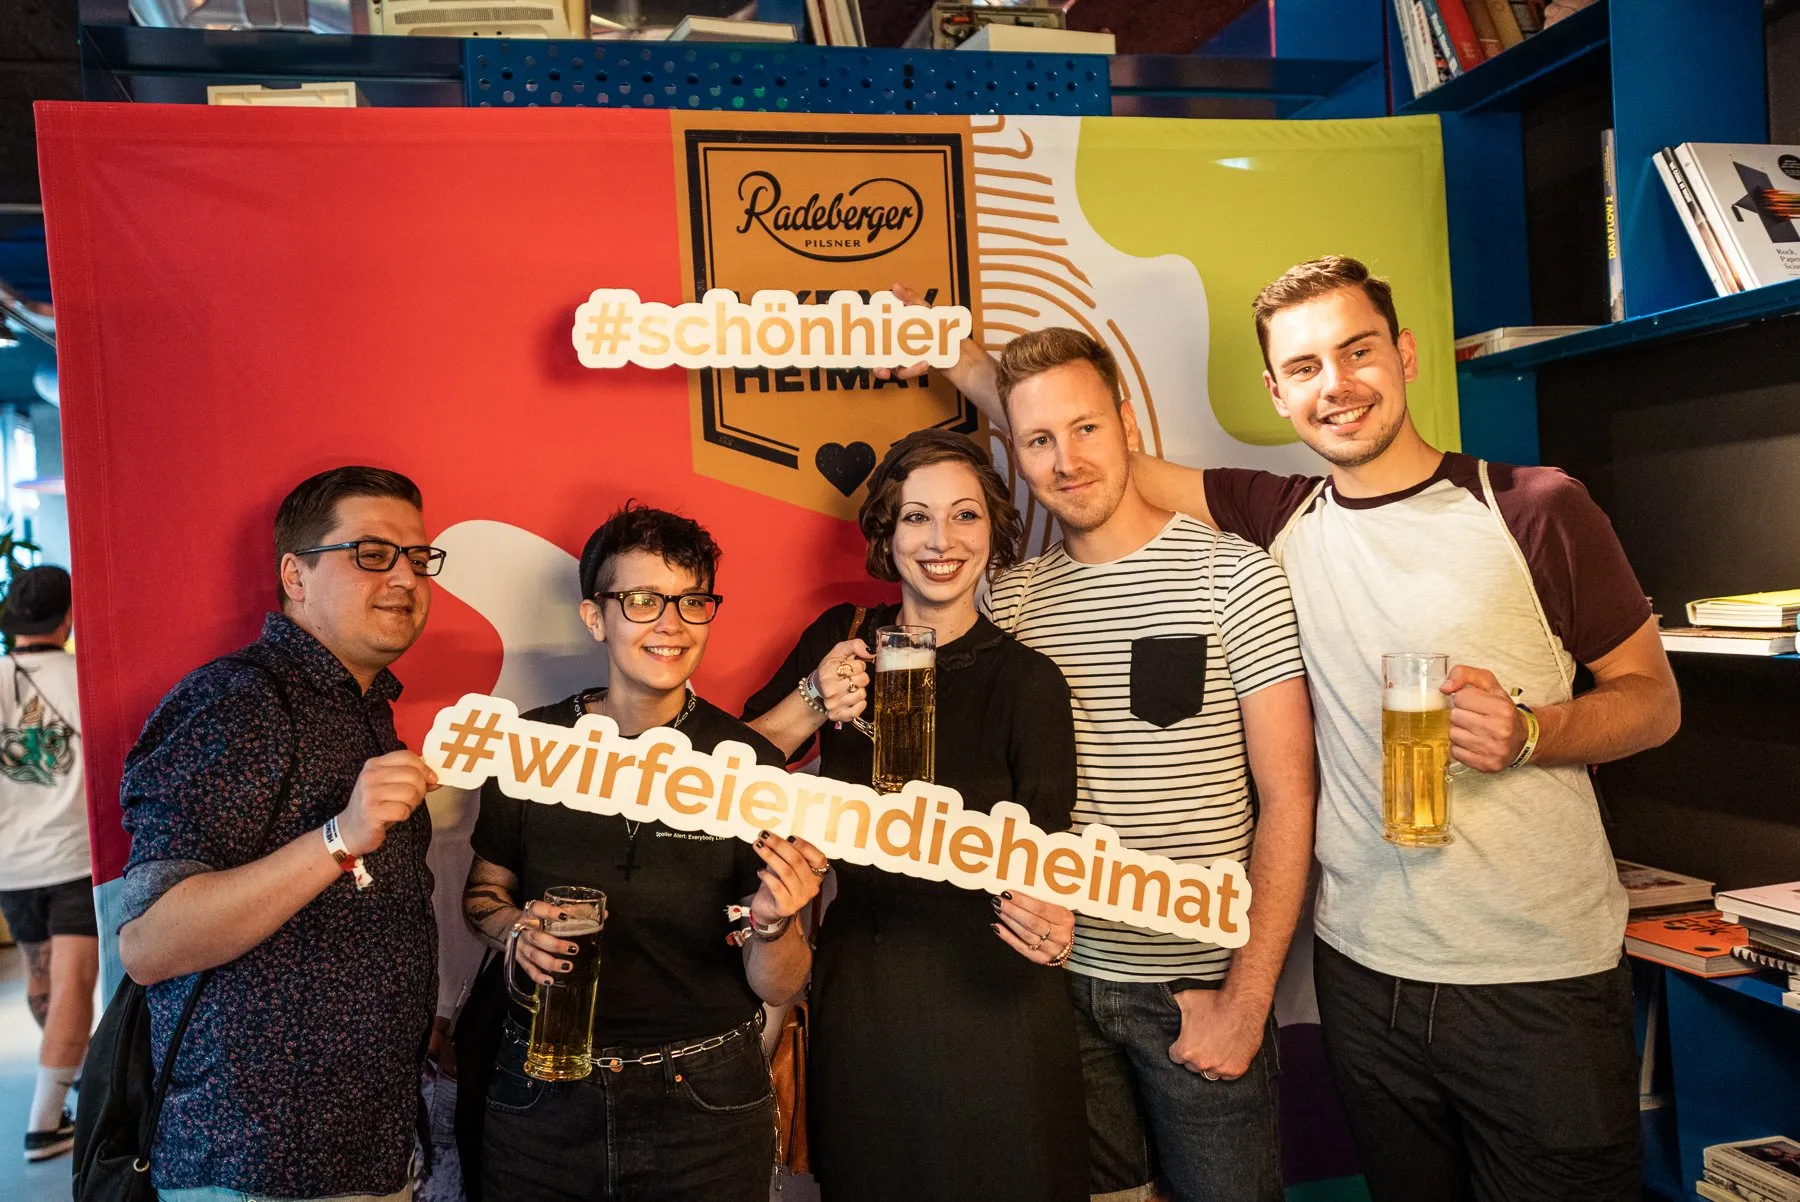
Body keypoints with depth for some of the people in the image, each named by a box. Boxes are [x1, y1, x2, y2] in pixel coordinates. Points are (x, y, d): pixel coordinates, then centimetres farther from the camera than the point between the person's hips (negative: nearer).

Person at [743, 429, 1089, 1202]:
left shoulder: (1027, 680, -9)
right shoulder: (840, 641, -1)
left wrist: (1047, 915, -31)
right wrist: (811, 707, -20)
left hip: (986, 996, -2)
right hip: (859, 990, 3)